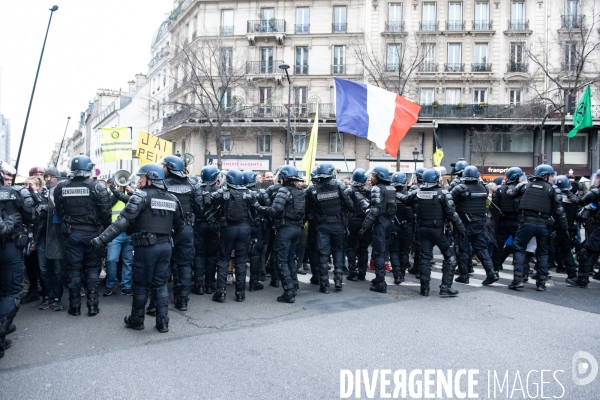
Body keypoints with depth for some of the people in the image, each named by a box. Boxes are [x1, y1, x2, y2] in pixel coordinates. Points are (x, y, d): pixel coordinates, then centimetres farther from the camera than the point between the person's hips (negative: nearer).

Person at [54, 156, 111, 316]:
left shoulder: (61, 187, -1)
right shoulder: (97, 187, -11)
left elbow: (59, 211, 5)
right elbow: (105, 212, -11)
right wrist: (107, 230, 3)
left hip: (71, 233, 2)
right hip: (92, 232, -2)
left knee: (74, 269, 10)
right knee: (92, 268, 9)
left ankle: (74, 306, 16)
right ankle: (92, 305, 8)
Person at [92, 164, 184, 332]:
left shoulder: (141, 196, -10)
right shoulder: (172, 199, 9)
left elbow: (123, 221, -18)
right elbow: (180, 225, 14)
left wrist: (102, 239, -17)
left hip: (146, 247, -5)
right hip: (165, 246, 5)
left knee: (141, 284, 10)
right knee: (160, 284, 12)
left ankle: (137, 320, 25)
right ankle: (163, 322, 13)